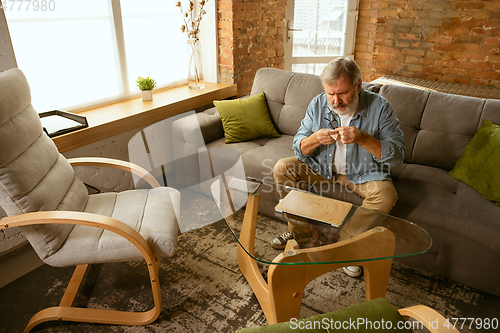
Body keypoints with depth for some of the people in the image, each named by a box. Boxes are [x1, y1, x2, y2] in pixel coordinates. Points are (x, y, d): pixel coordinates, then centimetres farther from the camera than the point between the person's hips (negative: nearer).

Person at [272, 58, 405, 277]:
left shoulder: (379, 107, -16)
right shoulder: (318, 105, -9)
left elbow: (397, 154, -20)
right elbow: (299, 148, -6)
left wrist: (362, 138, -35)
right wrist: (315, 139, -30)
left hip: (363, 173, -2)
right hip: (321, 168, 3)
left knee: (385, 195, -31)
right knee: (282, 168, -13)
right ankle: (299, 231, 3)